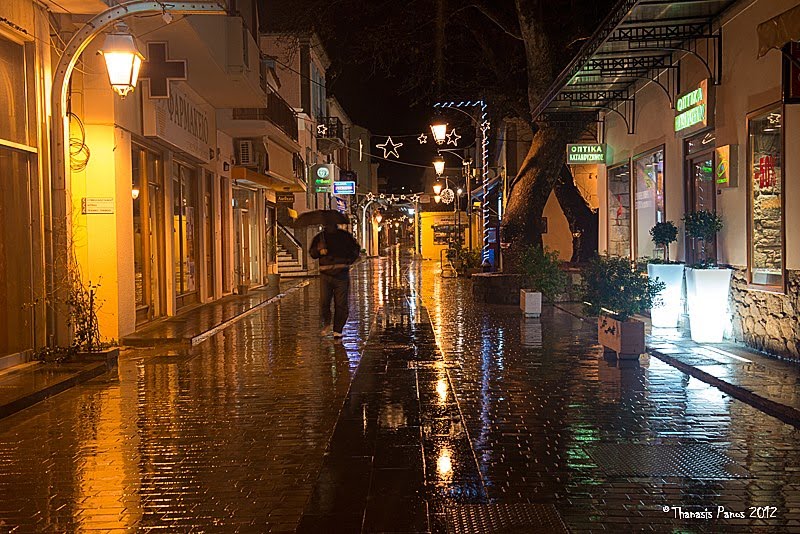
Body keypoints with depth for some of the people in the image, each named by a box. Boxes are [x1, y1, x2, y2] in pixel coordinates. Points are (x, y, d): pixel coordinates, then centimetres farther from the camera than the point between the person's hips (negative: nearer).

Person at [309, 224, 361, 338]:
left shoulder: (345, 235, 9)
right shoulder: (319, 237, 11)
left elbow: (356, 248, 19)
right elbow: (312, 252, 12)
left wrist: (349, 260, 5)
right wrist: (319, 251, -11)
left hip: (342, 274, 0)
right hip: (325, 274, 0)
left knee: (341, 303, -2)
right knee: (324, 302, -10)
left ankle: (337, 330, 7)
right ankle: (327, 323, 15)